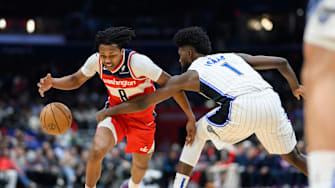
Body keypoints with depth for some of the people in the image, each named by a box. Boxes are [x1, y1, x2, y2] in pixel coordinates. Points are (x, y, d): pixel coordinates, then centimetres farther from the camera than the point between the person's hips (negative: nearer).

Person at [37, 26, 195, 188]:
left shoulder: (138, 62, -32)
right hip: (115, 113, 2)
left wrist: (190, 116, -25)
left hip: (142, 118, -2)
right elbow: (75, 80, 0)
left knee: (141, 165, 14)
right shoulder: (96, 61, -20)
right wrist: (52, 83, -20)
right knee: (97, 152, -24)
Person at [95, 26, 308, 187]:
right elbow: (282, 63, 29)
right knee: (293, 156, 25)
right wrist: (296, 87, 49)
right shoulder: (234, 57, 32)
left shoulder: (189, 76, 20)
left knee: (196, 133, 22)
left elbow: (143, 103, 24)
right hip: (271, 101, 4)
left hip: (242, 108, -4)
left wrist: (108, 112, 37)